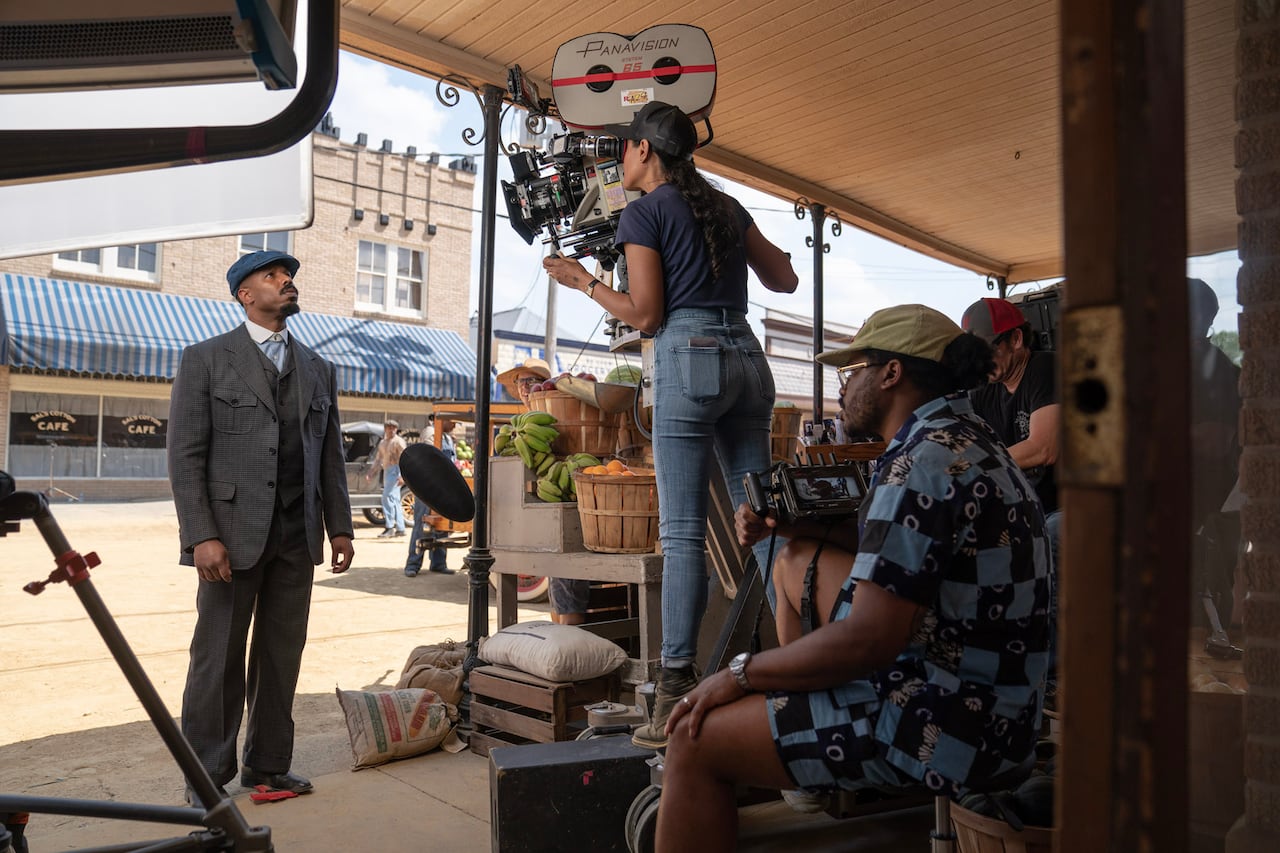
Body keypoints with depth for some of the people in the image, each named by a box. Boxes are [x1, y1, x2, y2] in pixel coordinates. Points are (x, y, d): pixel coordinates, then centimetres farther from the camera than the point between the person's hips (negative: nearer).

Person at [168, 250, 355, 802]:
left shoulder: (318, 369, 14)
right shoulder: (205, 359, 1)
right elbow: (186, 455, -5)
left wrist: (339, 527, 7)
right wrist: (202, 536, -14)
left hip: (297, 535, 4)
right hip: (233, 533, -4)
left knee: (282, 654, 9)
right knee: (218, 657, 4)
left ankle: (268, 764, 22)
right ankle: (206, 776, 17)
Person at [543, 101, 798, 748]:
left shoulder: (644, 213, 2)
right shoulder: (726, 206, 20)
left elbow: (644, 314, -4)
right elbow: (784, 280, 23)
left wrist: (583, 281, 10)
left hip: (687, 358, -6)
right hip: (746, 356, 7)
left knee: (683, 530, -7)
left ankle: (677, 687, -6)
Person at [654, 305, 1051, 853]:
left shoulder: (923, 463, -22)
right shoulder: (966, 442, 11)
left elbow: (868, 641, -26)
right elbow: (899, 538, 23)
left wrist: (741, 673, -13)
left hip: (944, 729, -11)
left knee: (695, 739, -10)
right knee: (798, 559, 18)